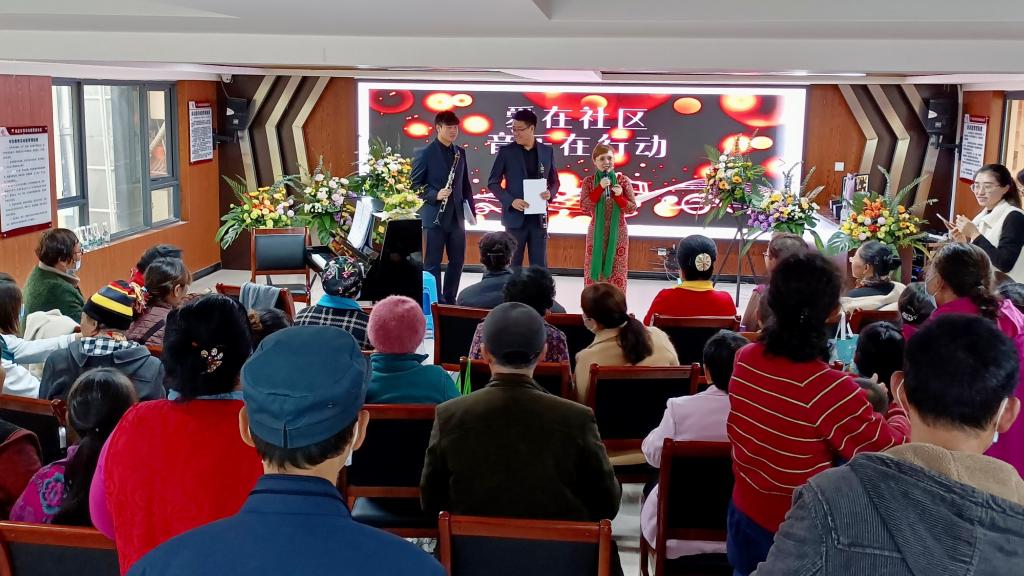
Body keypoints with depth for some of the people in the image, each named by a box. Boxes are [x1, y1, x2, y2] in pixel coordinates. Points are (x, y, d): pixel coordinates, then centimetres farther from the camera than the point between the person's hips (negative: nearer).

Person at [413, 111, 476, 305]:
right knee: (433, 263, 1)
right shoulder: (425, 154, -6)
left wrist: (471, 209, 10)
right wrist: (435, 195, -20)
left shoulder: (460, 152, 11)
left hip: (457, 216, 6)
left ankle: (449, 300, 21)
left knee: (457, 260, 9)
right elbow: (415, 184, -6)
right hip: (435, 216, -6)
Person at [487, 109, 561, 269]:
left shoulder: (547, 151, 5)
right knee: (513, 264, 4)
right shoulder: (506, 152, -2)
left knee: (540, 265, 5)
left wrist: (550, 193, -9)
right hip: (515, 216, -2)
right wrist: (511, 201, -15)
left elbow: (554, 181, 13)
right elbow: (492, 183, 0)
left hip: (539, 217, 2)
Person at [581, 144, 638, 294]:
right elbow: (584, 207, -12)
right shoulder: (588, 181, -1)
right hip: (596, 233, 0)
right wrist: (600, 188, -19)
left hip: (618, 233, 0)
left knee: (617, 271, 2)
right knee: (594, 269, 3)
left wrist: (619, 196, -20)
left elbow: (632, 208, -2)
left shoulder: (623, 180, -1)